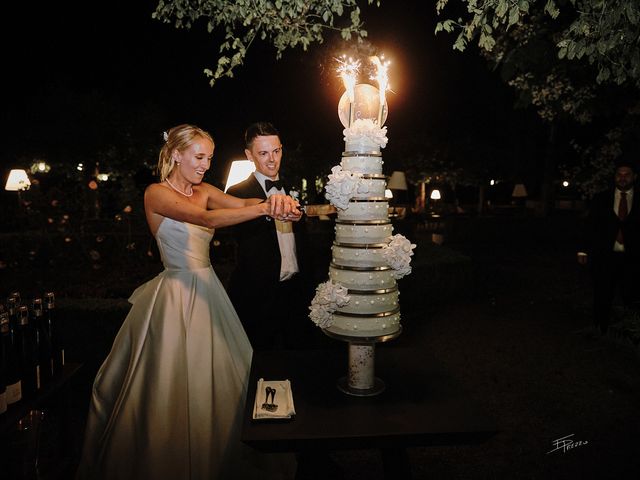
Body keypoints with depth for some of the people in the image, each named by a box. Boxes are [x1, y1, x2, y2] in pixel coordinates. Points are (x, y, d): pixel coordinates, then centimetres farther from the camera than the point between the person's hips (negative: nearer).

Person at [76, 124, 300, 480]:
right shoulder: (157, 193, -11)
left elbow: (241, 203, -9)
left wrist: (279, 202, -31)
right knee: (174, 385, 3)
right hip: (176, 296, -7)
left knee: (216, 378, 15)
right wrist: (266, 208, -38)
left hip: (207, 292, 7)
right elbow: (206, 219, -28)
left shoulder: (204, 191, 9)